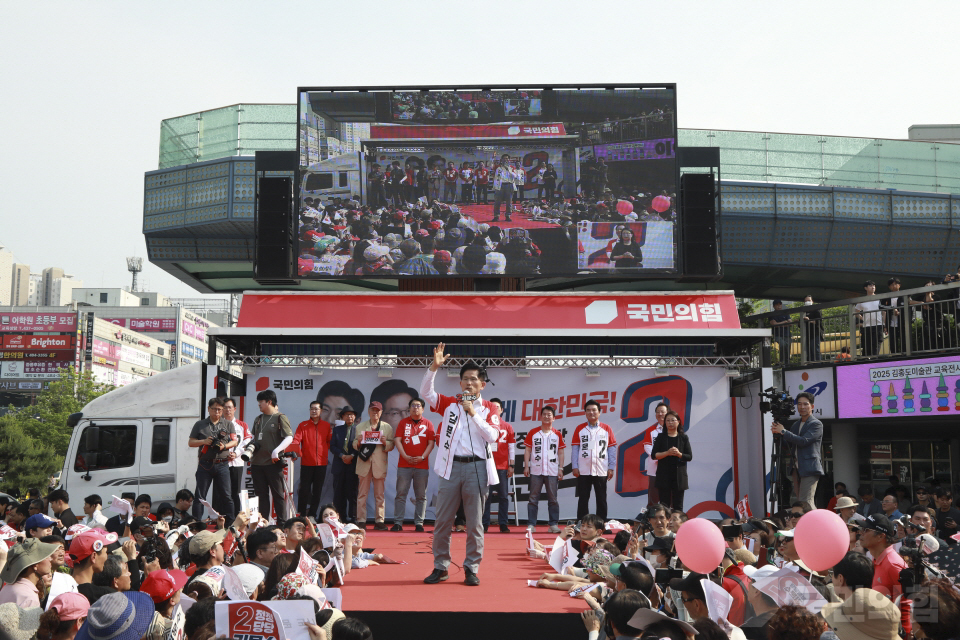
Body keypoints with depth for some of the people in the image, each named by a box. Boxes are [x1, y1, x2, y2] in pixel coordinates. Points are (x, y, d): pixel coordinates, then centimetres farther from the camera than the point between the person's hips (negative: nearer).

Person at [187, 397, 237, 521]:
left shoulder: (228, 425, 12)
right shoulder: (200, 425, 10)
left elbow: (235, 441, 8)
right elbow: (190, 442, 9)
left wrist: (224, 446, -12)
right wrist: (204, 441, -9)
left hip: (222, 465, 0)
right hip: (205, 464, 0)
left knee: (225, 495, 0)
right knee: (199, 495, 2)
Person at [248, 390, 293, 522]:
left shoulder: (280, 418, -5)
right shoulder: (258, 419, 15)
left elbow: (289, 437, -14)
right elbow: (253, 435, 27)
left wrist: (277, 450, -27)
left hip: (273, 463, -6)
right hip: (257, 462, 7)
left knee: (278, 494, -1)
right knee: (261, 494, 9)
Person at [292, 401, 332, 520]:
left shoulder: (326, 425, 9)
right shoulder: (303, 425, 4)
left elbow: (330, 442, 15)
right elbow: (296, 440, -6)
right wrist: (297, 451, -21)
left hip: (321, 463, 2)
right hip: (306, 463, -2)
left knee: (317, 490, 5)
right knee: (304, 490, -3)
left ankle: (312, 514, 13)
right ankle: (302, 515, 4)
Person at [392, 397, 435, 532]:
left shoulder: (428, 424, 8)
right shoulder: (403, 422, 10)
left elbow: (431, 443, 3)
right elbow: (397, 440, 2)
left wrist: (422, 457, -9)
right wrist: (405, 456, -10)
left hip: (422, 465, 0)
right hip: (404, 464, 0)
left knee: (421, 496, 2)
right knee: (401, 494, -1)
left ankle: (419, 523, 7)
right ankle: (398, 523, 2)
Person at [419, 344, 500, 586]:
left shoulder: (488, 409, 5)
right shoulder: (449, 404, 8)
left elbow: (492, 435, -8)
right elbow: (425, 392, -5)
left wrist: (473, 413, -14)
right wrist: (434, 367, -17)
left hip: (477, 468, -1)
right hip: (451, 466, 1)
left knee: (475, 522, 3)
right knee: (442, 521, 5)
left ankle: (472, 568, 13)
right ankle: (440, 567, 17)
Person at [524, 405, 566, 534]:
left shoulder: (557, 434, 7)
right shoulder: (533, 433, 6)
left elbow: (560, 453, 8)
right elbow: (527, 450, 5)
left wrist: (560, 469, 2)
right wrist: (526, 466, -2)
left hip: (552, 471, 0)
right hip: (536, 471, 0)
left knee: (553, 499, 3)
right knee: (533, 498, 1)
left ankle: (553, 524, 8)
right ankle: (531, 524, 5)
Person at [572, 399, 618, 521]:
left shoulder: (606, 429, 6)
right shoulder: (579, 429, 6)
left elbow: (612, 449, 5)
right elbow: (574, 448, 4)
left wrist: (611, 468, -1)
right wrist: (575, 467, -3)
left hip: (601, 471, 0)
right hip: (583, 471, 0)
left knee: (601, 500, 6)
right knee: (583, 499, 5)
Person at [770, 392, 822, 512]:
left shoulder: (816, 424, -5)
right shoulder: (795, 425, 19)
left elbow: (803, 441, -17)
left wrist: (783, 431, -13)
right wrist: (778, 433, 2)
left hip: (810, 469, -8)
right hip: (797, 469, 8)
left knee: (805, 501, -17)